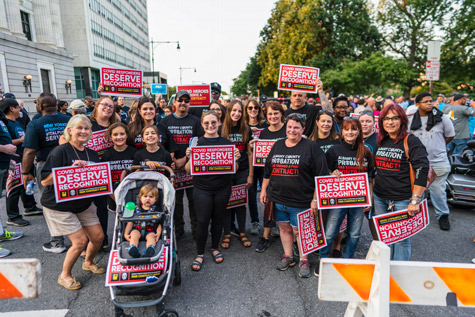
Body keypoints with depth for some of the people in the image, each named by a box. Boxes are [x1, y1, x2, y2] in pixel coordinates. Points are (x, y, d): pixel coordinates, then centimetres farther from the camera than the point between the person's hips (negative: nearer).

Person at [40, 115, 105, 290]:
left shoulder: (92, 154, 4)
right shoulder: (60, 152, -16)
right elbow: (45, 181, -20)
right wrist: (70, 169, -31)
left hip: (84, 204, 6)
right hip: (59, 206, -6)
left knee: (98, 236, 6)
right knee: (80, 241, -9)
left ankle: (88, 262, 37)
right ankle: (64, 275, 18)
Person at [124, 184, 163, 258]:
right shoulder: (136, 209, 16)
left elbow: (159, 224, 8)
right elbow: (130, 222, 14)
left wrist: (158, 233, -11)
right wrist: (126, 234, 1)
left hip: (150, 230, -1)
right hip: (137, 229, 2)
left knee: (151, 236, -34)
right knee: (134, 234, -32)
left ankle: (150, 249, -61)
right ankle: (133, 248, -54)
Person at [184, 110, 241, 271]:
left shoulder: (226, 143, 2)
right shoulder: (196, 142, -2)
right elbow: (188, 170, -2)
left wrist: (235, 159, -13)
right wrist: (189, 158, -21)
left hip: (222, 188, 2)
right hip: (202, 188, -1)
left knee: (218, 218, 13)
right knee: (202, 220, 0)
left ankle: (215, 248, 34)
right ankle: (200, 253, 20)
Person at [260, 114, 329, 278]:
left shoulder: (311, 147, -6)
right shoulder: (277, 146, 10)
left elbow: (321, 175, -10)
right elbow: (268, 171, 17)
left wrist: (315, 198, -13)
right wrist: (264, 190, 15)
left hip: (300, 201, -4)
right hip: (278, 198, 5)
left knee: (299, 231, 7)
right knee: (284, 228, 15)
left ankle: (303, 261, 27)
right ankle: (288, 256, 34)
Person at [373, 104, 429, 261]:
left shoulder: (411, 141, -7)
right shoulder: (380, 141, 11)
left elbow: (422, 170, -15)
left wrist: (415, 200, -19)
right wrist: (371, 193, 16)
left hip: (402, 200, -5)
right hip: (379, 198, 5)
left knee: (401, 239, 3)